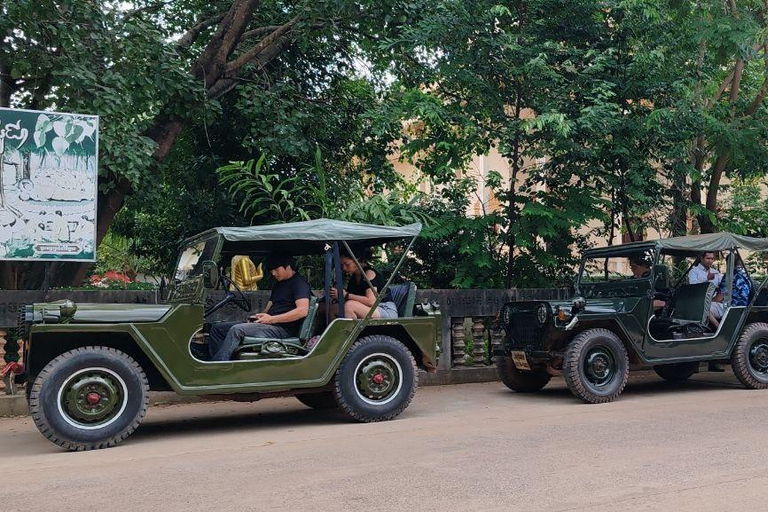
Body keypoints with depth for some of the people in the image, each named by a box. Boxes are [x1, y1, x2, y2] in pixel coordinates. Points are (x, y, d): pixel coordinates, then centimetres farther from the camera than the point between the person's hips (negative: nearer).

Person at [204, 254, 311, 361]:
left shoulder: (299, 282, -4)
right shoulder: (279, 285, 25)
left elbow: (303, 311, -18)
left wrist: (272, 319, -16)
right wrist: (257, 317, 3)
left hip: (282, 329, -10)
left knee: (236, 330, -29)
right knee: (217, 328, 0)